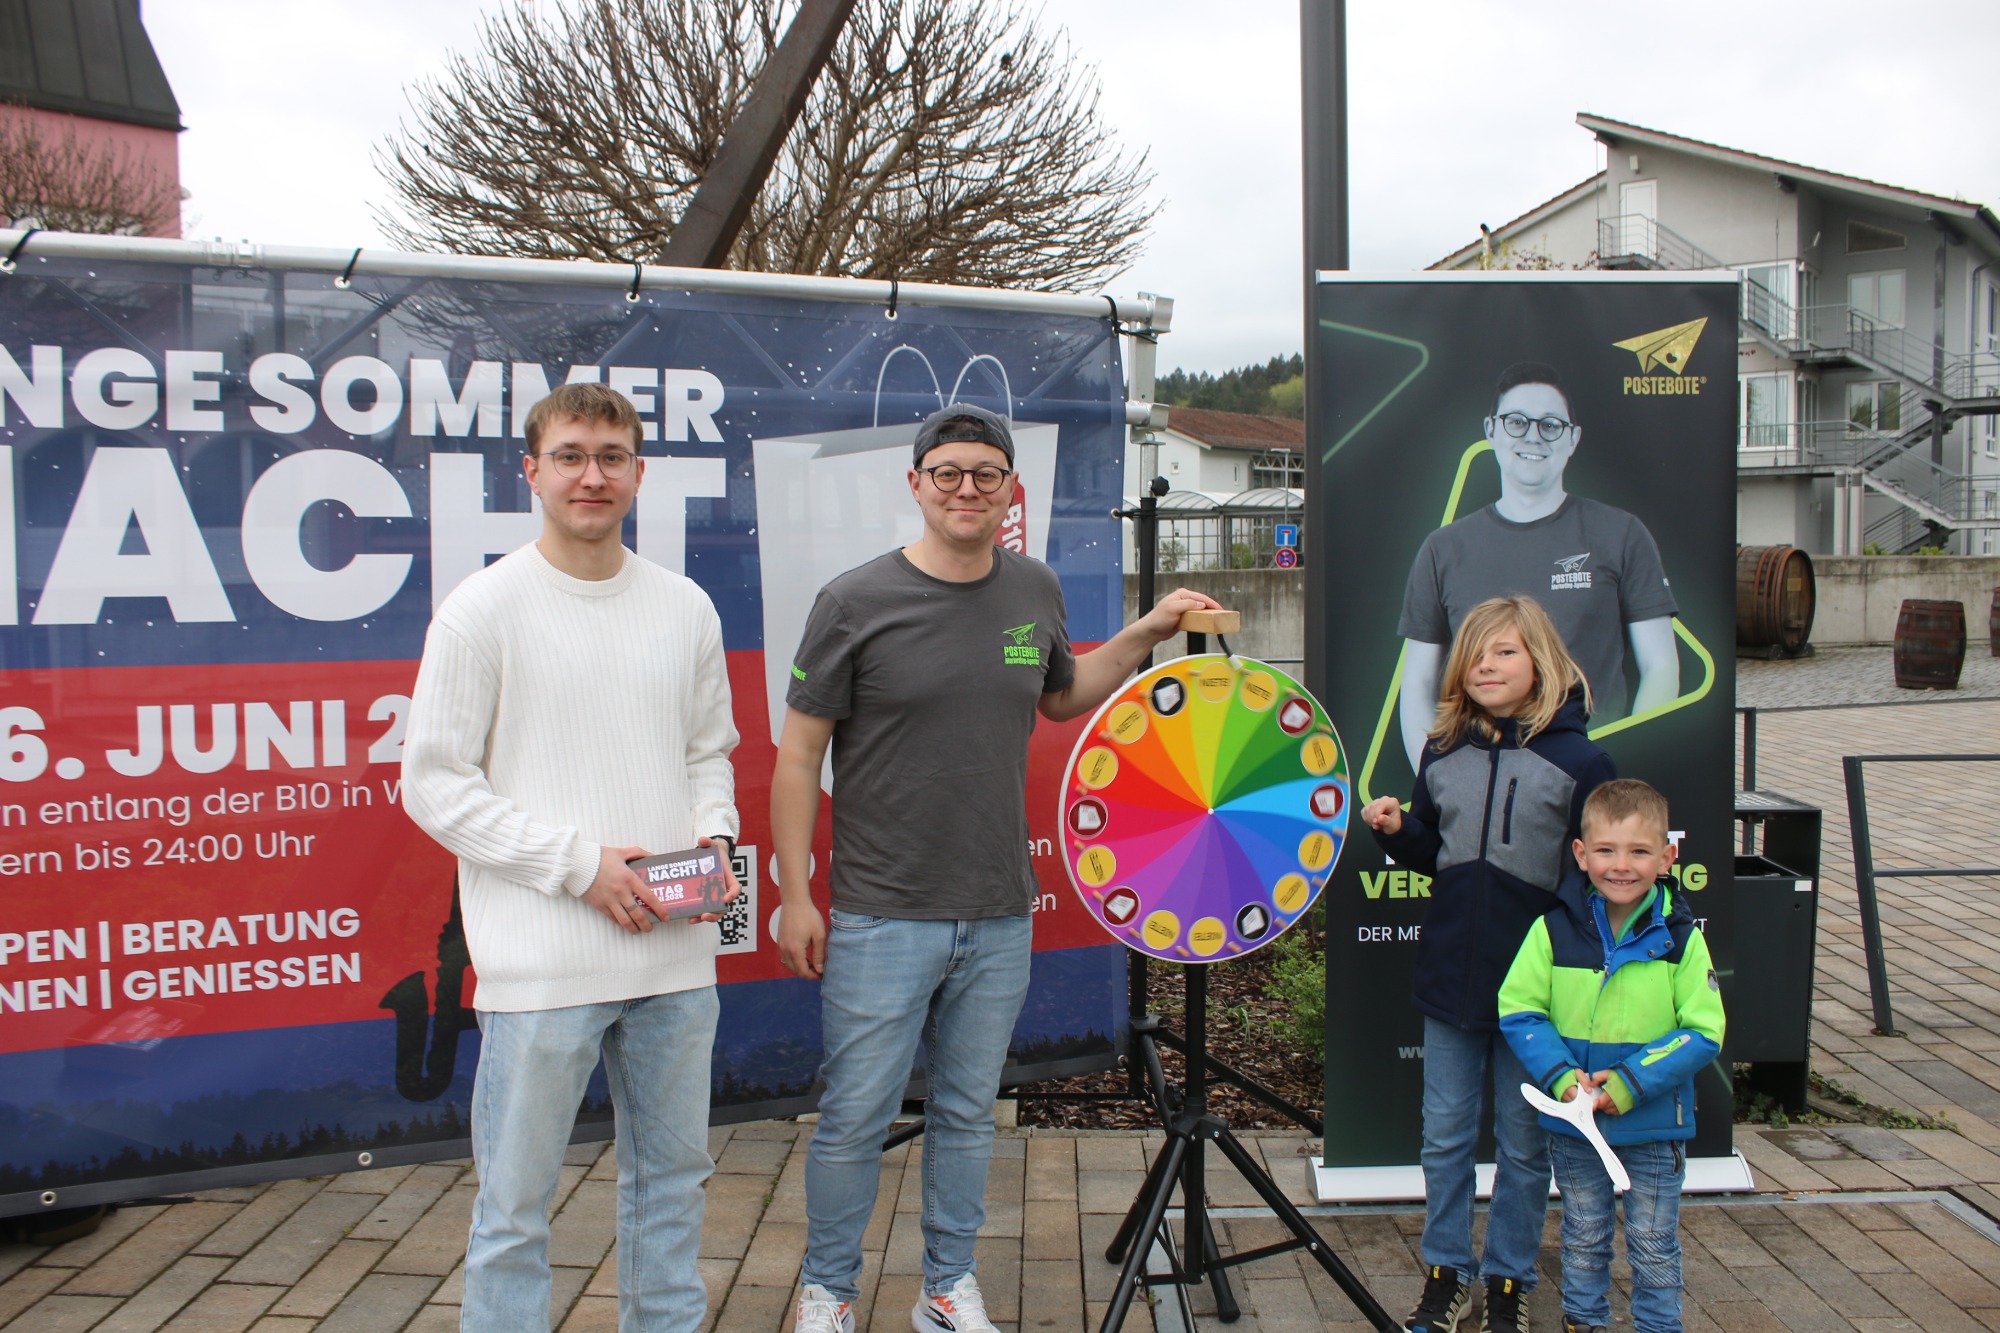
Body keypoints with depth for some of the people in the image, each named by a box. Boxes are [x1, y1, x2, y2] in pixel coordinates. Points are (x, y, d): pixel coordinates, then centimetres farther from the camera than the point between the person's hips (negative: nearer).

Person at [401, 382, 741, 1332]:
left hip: (676, 955, 5)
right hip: (541, 963, -4)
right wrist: (578, 863, -14)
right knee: (514, 1206, 4)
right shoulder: (485, 608, -5)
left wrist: (714, 838, -3)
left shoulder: (685, 608, 9)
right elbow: (433, 783, -7)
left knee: (672, 1179, 18)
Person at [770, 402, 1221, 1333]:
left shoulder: (1035, 591, 5)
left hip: (1000, 918, 4)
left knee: (968, 1116, 16)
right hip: (882, 917, -4)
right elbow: (798, 754, -5)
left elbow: (1061, 698, 22)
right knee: (854, 1120, 6)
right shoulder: (855, 602, -9)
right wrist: (794, 894, -8)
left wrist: (1145, 634, 10)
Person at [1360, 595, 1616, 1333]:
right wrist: (1396, 830, -5)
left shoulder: (1579, 760, -9)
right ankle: (1446, 1272, 29)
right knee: (1444, 1137, 13)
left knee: (1523, 1144, 11)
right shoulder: (1443, 751, 4)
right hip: (1450, 976, 4)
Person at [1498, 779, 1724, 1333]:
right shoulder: (1555, 929, -10)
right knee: (1583, 1238, 19)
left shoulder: (1680, 937, -11)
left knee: (1654, 1246, 13)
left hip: (1654, 1124, -1)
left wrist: (1632, 1081, -19)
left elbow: (1703, 1032, -10)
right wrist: (1563, 1078, -19)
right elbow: (1518, 1011, -6)